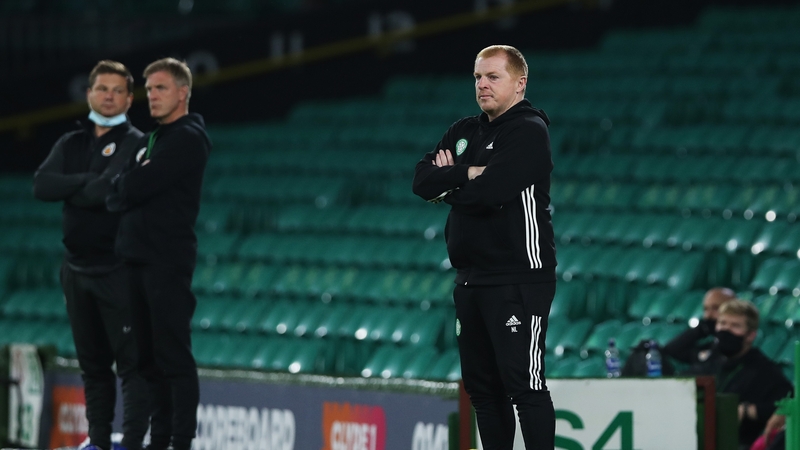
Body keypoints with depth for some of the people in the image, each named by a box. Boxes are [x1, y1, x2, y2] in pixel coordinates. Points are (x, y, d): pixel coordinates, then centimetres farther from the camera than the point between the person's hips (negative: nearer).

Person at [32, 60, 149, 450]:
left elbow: (111, 191, -20)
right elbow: (41, 186, -4)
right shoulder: (70, 144, 14)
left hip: (118, 268, -6)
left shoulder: (134, 144, -3)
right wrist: (89, 181, -12)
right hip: (77, 268, 6)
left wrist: (71, 191, -5)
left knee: (130, 359, -8)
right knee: (92, 362, 10)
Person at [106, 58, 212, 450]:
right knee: (146, 357, 8)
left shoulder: (188, 138, -8)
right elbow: (126, 190, 15)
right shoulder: (148, 141, 22)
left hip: (169, 262, -9)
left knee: (173, 355, -9)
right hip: (136, 257, 9)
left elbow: (138, 186, -16)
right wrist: (124, 191, -4)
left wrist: (119, 190, 2)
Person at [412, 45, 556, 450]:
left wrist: (447, 186, -2)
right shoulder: (464, 132, 17)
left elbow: (491, 191, -20)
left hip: (518, 278, -8)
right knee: (482, 387, 10)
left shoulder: (529, 131, -8)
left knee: (523, 384, -12)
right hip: (471, 277, 8)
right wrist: (468, 173, -11)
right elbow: (422, 181, 5)